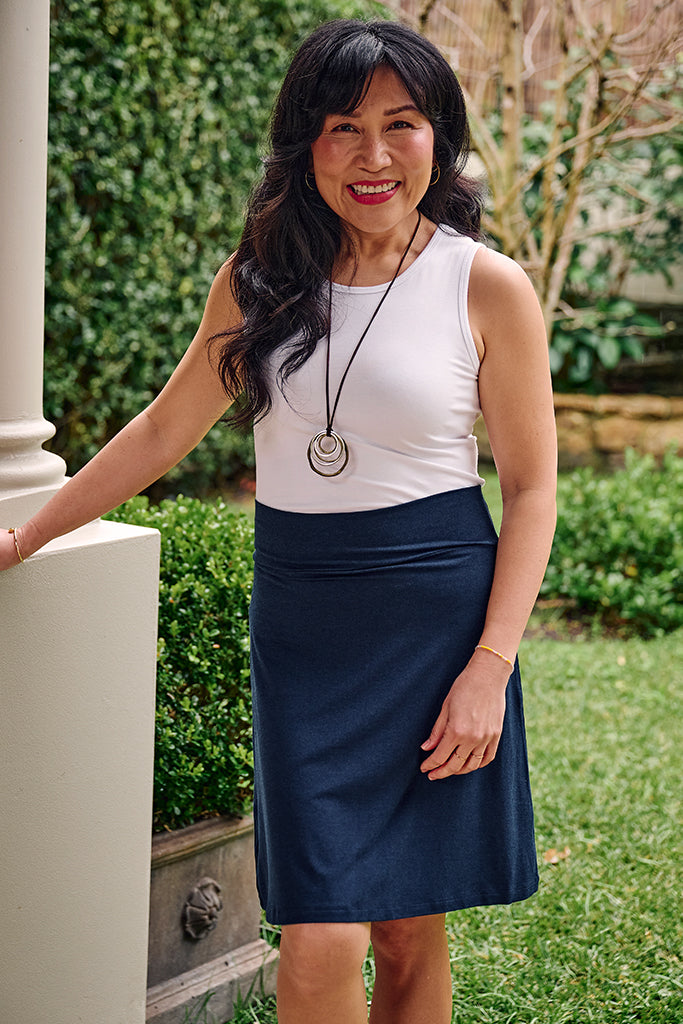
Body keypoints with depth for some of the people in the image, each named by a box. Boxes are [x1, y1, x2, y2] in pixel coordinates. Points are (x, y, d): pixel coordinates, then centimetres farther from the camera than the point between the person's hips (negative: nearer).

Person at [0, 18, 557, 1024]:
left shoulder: (489, 287, -4)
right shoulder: (257, 280, 5)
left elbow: (530, 487, -1)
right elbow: (167, 429, 15)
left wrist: (490, 668, -9)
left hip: (437, 614, -1)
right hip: (299, 618, 2)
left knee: (410, 935, 6)